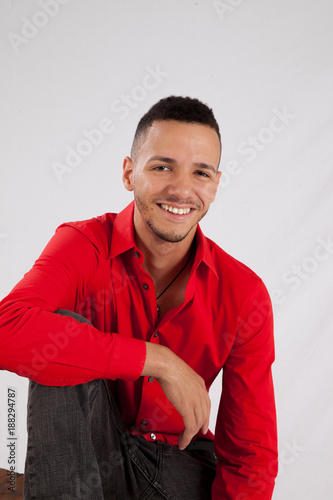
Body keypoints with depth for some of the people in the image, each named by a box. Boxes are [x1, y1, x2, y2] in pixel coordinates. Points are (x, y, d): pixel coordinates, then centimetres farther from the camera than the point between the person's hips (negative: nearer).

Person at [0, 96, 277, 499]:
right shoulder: (83, 244, -14)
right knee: (63, 327, -26)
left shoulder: (245, 293, -11)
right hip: (81, 453, 0)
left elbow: (250, 451, -7)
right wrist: (158, 360, -33)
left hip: (179, 459, 1)